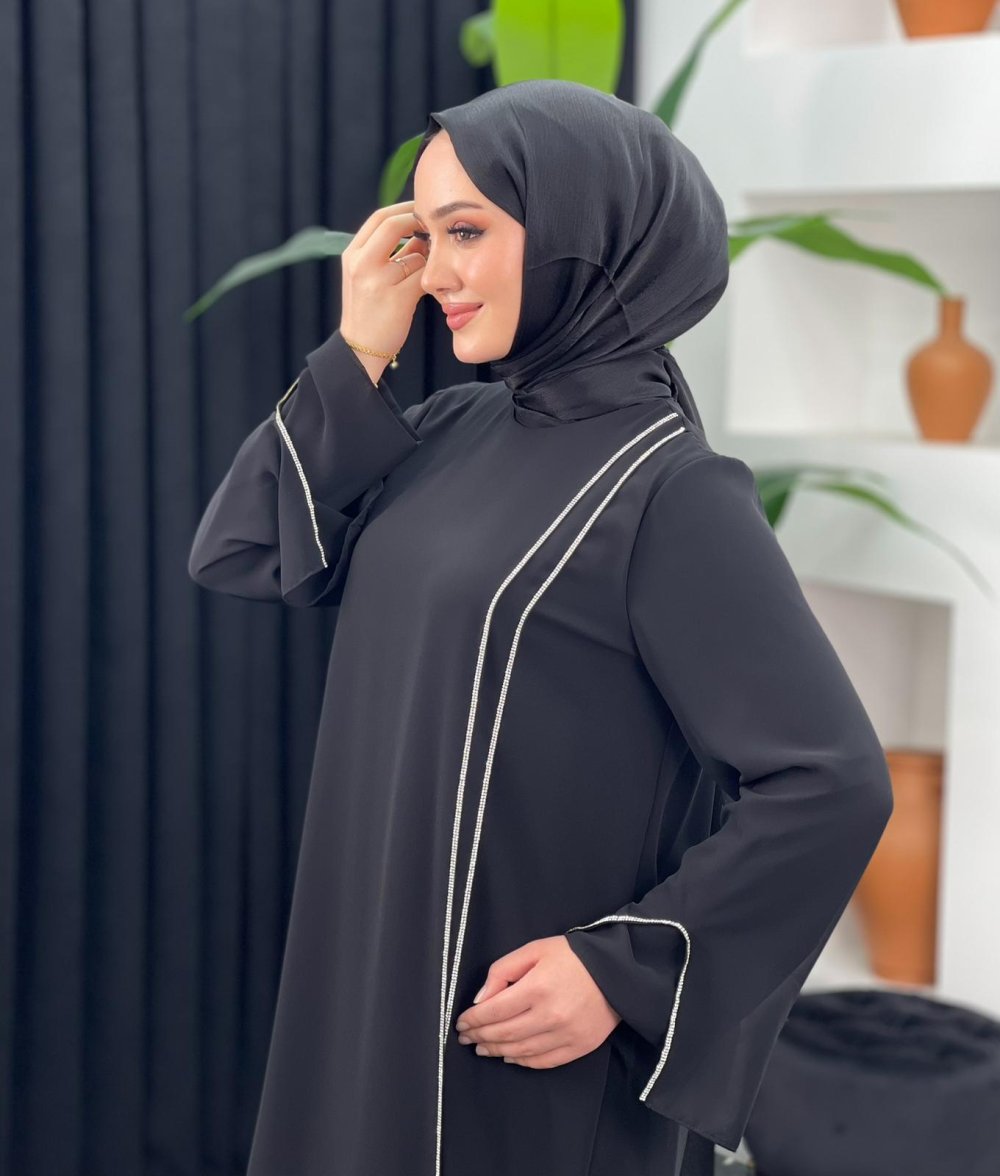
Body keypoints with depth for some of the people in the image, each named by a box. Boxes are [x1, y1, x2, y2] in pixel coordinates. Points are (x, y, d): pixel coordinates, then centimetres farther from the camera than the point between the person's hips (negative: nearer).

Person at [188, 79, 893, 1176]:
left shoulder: (668, 489, -18)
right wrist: (355, 355, -4)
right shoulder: (455, 429, 5)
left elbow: (833, 780, -19)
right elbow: (236, 555, 4)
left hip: (520, 1016, -7)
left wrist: (629, 967, -19)